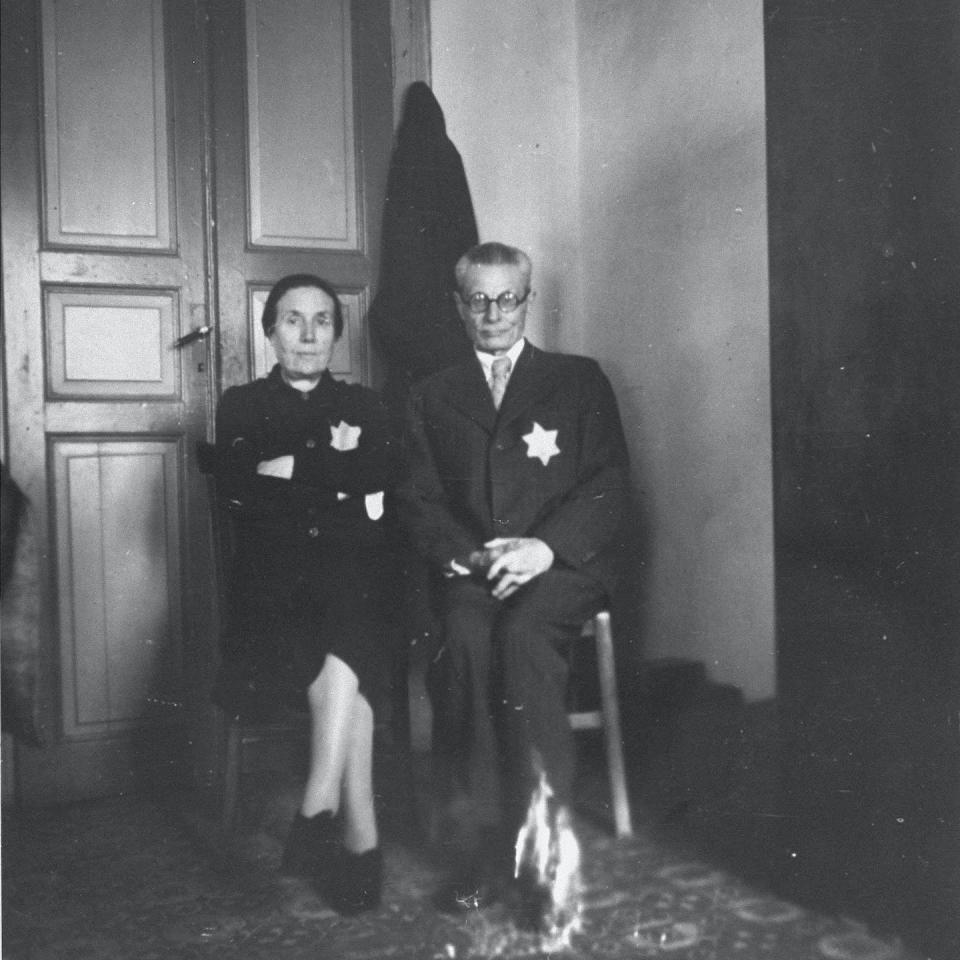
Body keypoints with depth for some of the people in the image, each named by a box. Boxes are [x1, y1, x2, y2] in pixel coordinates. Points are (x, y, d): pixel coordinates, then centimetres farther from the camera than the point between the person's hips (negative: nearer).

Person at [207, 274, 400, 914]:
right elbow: (235, 486, -1)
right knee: (347, 668, -31)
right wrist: (341, 483, -4)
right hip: (272, 581, -1)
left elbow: (384, 470, -1)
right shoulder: (242, 406, 18)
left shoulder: (365, 407, 21)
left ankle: (318, 816, -32)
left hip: (356, 577, 1)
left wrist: (292, 467, -5)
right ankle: (361, 838, -27)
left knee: (347, 619, -34)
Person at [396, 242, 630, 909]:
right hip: (470, 569, 2)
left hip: (565, 562, -1)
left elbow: (609, 484, 4)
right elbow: (418, 499, 11)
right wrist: (463, 554, -10)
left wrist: (545, 546, -14)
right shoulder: (433, 398, 21)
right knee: (466, 638, -32)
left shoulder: (579, 380, 15)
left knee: (523, 631, -34)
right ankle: (481, 854, -27)